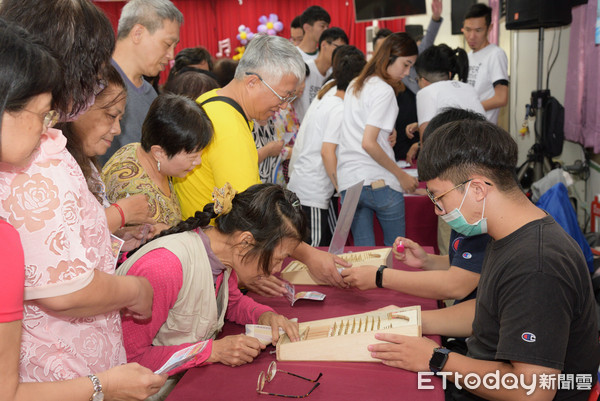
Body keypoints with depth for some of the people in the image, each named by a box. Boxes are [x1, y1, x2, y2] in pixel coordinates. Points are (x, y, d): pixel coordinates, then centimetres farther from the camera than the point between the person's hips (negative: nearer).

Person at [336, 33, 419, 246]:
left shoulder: (354, 86, 16)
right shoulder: (384, 90, -8)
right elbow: (368, 143, -16)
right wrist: (401, 175, -10)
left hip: (349, 183, 7)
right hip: (380, 182, -7)